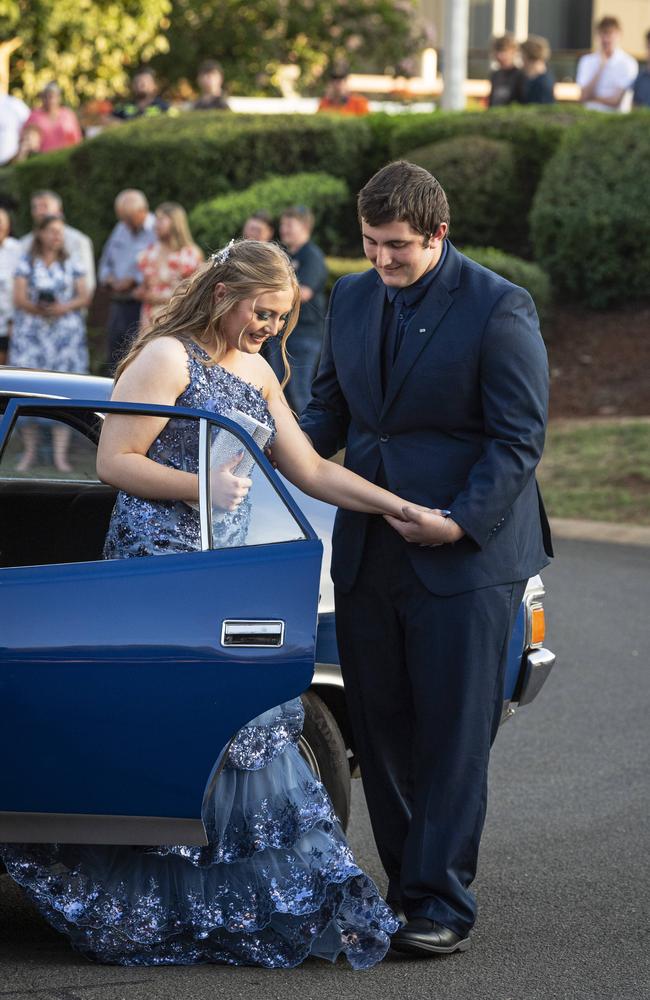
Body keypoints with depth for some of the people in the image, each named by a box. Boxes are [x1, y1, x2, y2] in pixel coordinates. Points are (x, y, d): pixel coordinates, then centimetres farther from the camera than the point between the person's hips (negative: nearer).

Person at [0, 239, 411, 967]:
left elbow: (312, 472, 14)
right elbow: (113, 462, -11)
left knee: (245, 730, 3)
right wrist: (202, 487, -17)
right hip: (159, 562, -8)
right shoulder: (167, 360, -8)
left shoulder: (257, 374, 16)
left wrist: (400, 507, 6)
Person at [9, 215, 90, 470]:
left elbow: (84, 297, 5)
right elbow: (19, 299, -2)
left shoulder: (71, 264, 10)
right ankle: (30, 451, 2)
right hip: (31, 332, -1)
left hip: (66, 332, 1)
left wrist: (65, 307, -13)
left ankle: (60, 454, -7)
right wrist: (38, 309, -18)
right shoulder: (26, 263, 5)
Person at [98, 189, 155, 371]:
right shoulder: (120, 229, 18)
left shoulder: (157, 232, -8)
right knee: (114, 359, 8)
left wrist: (133, 281, -14)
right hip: (118, 305, 8)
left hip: (142, 306, -8)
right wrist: (109, 278, 5)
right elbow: (105, 261, 26)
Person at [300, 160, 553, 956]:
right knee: (379, 731, 8)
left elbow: (518, 437, -10)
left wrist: (461, 521, -18)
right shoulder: (351, 300, 10)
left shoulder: (498, 309, -9)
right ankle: (407, 888, 18)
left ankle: (442, 905, 0)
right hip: (368, 554, 6)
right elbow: (330, 407, 18)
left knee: (453, 736, -4)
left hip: (465, 557, -6)